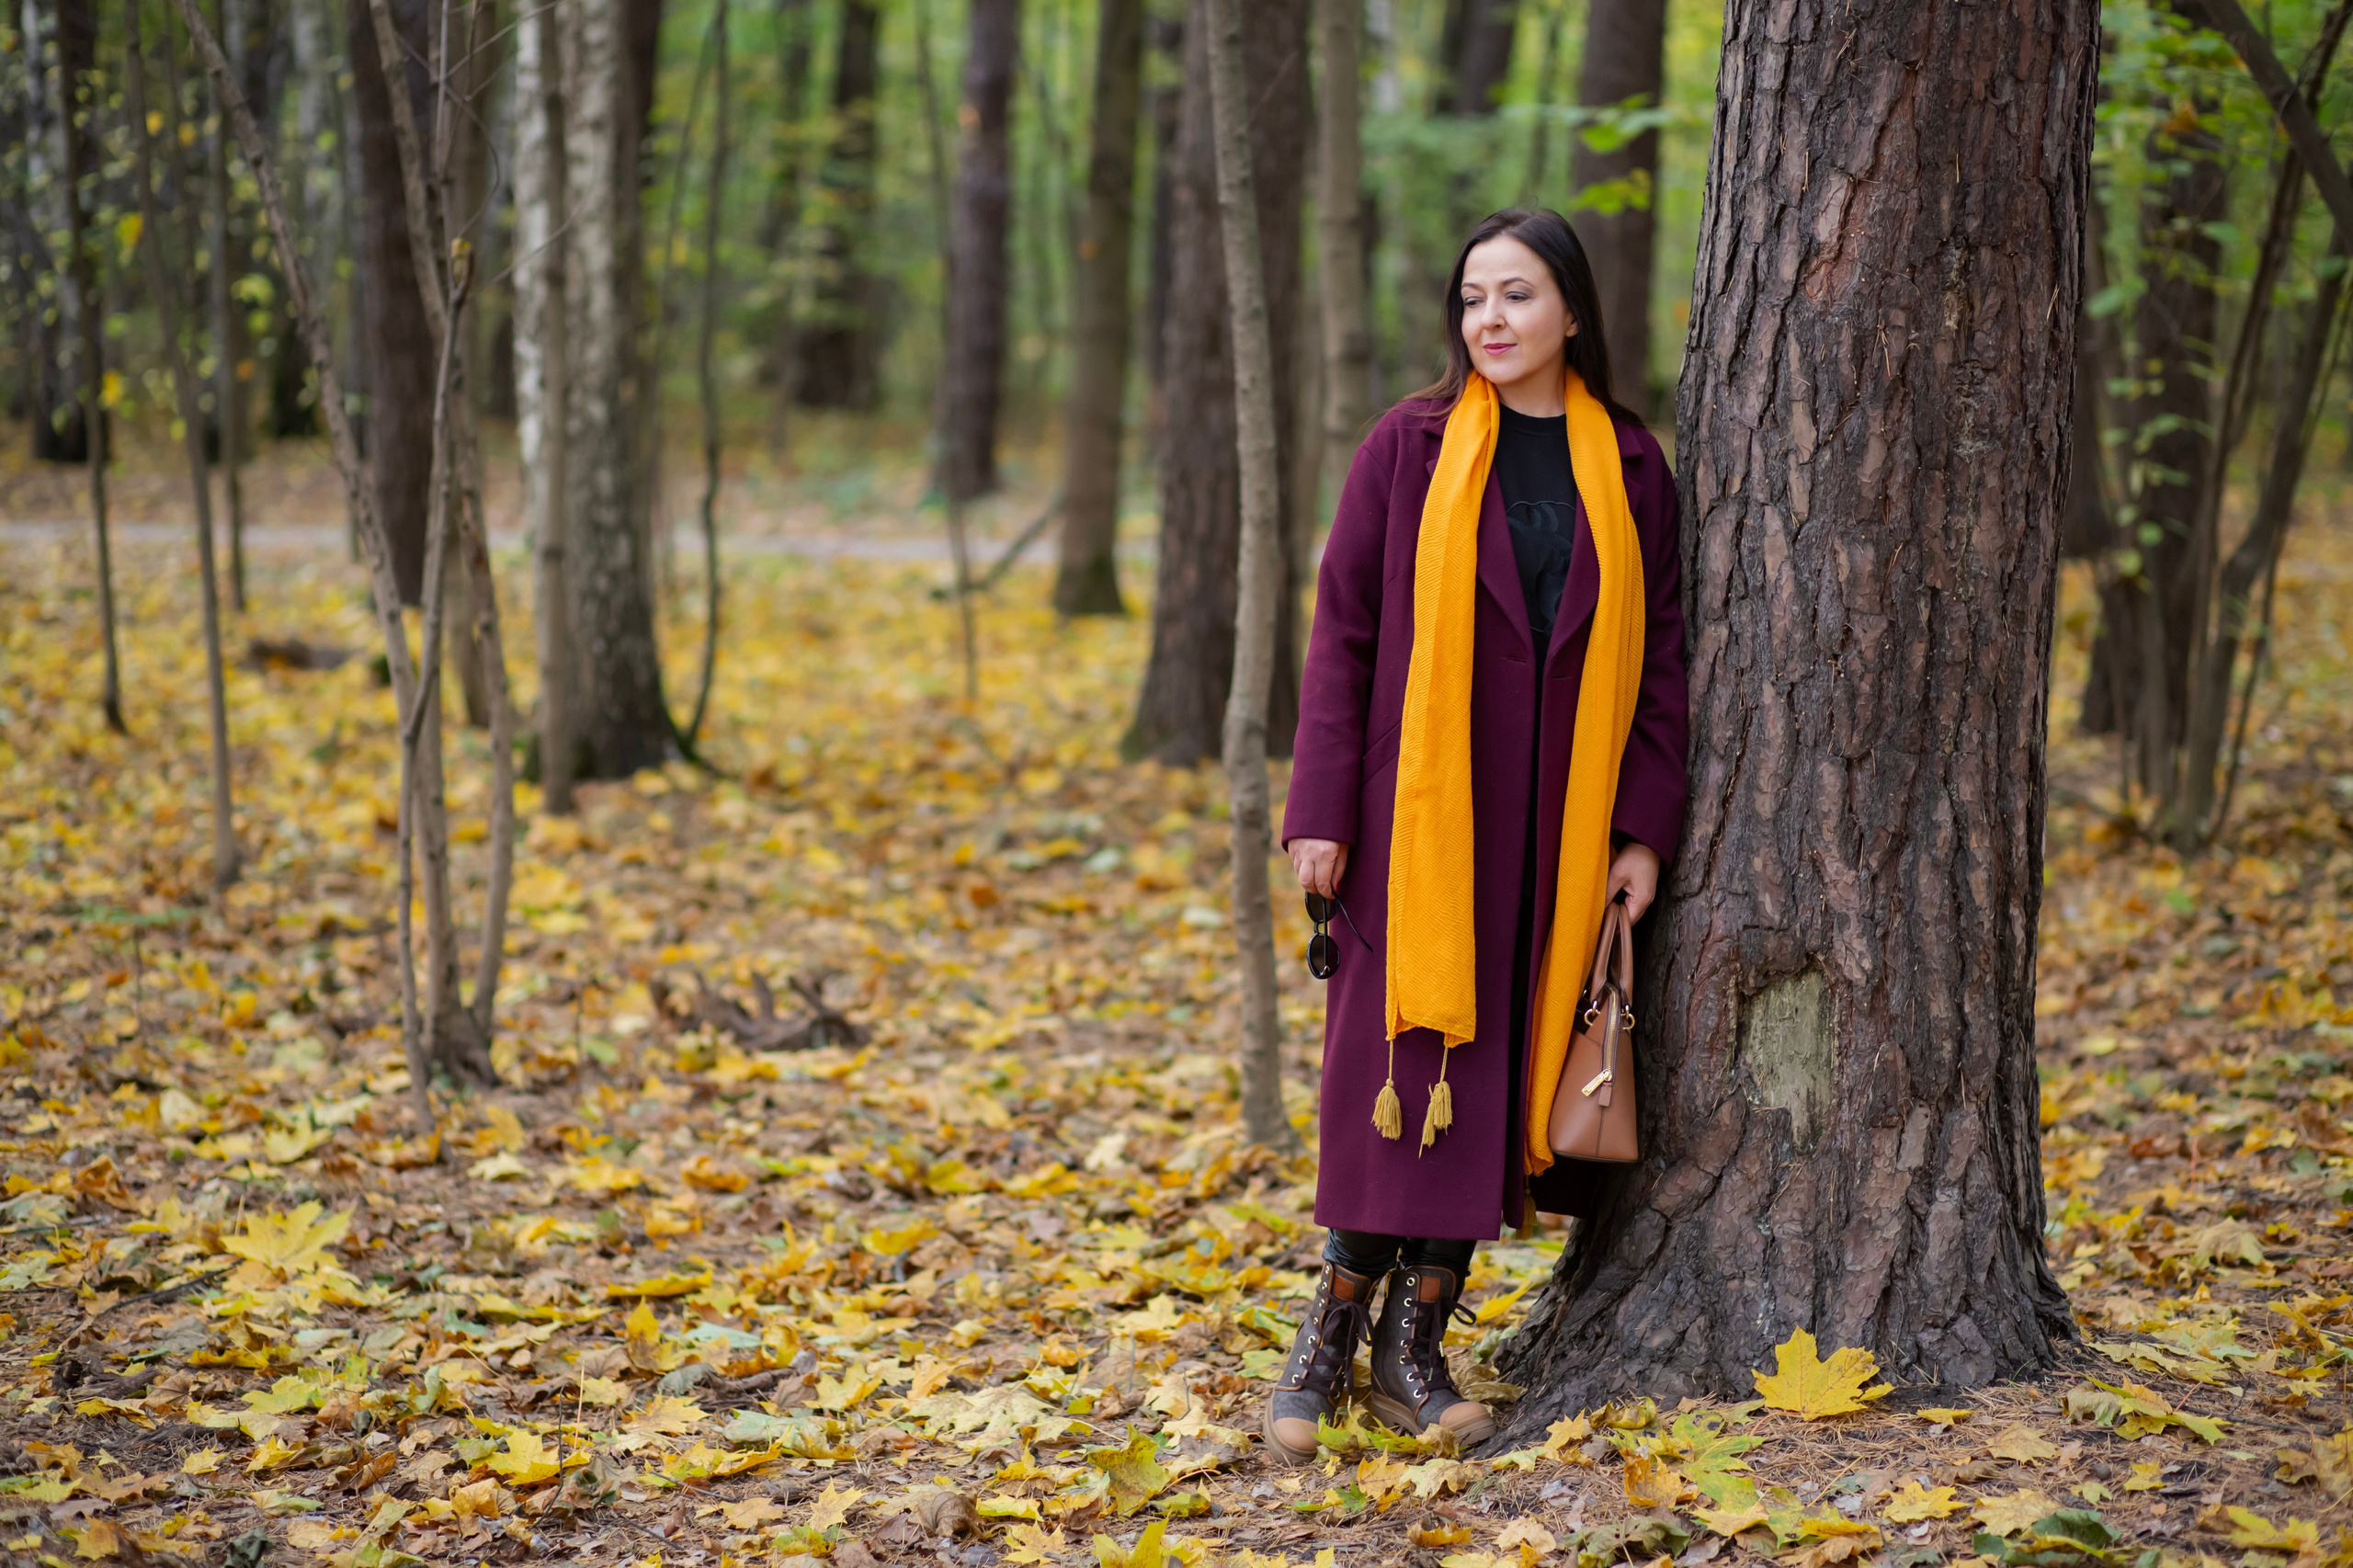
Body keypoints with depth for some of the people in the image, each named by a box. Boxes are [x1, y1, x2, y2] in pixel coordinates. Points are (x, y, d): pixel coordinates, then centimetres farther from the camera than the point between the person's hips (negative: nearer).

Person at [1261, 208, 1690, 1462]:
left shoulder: (1629, 468, 6)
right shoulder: (1410, 448, -1)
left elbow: (1658, 654, 7)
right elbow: (1343, 628, -1)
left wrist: (1645, 828, -1)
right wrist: (1321, 812, -7)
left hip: (1554, 826, 3)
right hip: (1418, 814, -2)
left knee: (1503, 1071, 4)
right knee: (1398, 1066, -3)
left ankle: (1415, 1347, 14)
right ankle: (1331, 1334, 10)